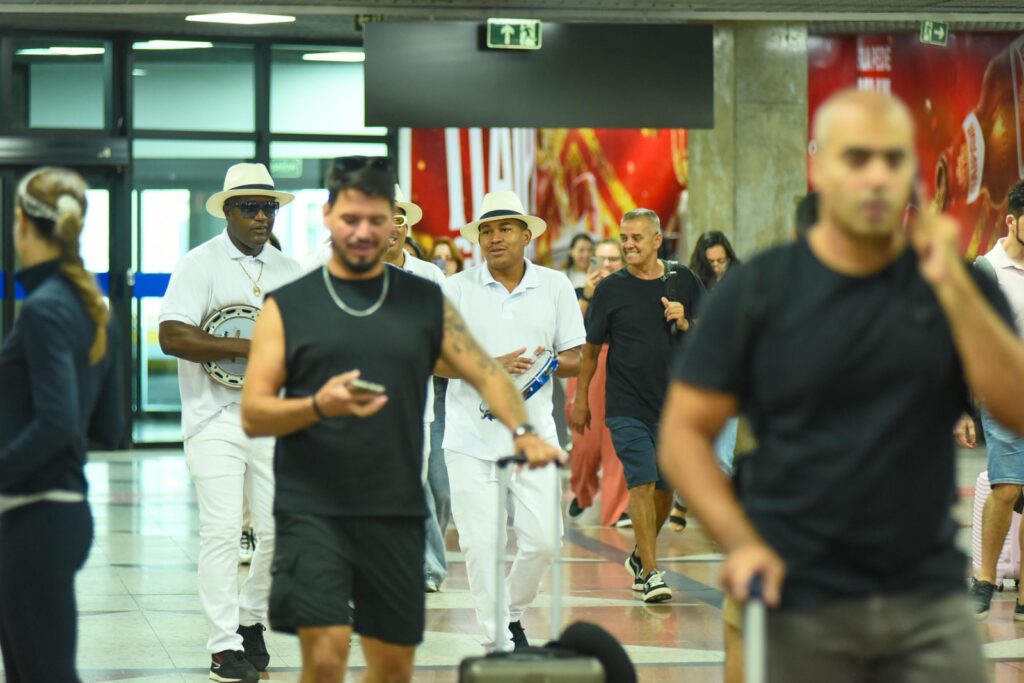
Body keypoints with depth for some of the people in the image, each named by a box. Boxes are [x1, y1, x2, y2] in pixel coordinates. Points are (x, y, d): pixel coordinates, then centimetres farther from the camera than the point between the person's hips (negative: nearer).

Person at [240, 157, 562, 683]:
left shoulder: (425, 301, 11)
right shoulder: (288, 306, 3)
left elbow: (485, 373, 5)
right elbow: (253, 414, -2)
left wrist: (521, 431, -15)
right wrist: (319, 406, -21)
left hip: (398, 515, 3)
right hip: (313, 511, -3)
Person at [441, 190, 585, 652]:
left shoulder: (555, 286, 8)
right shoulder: (458, 289, 2)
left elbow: (576, 359, 9)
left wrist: (549, 362, -14)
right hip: (471, 436, -1)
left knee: (542, 539, -2)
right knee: (481, 543, -5)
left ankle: (513, 614, 24)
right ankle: (496, 642, 5)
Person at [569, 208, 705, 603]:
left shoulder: (682, 281, 5)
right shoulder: (611, 289, -1)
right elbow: (590, 348, 5)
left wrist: (684, 323, -10)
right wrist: (580, 399, 5)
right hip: (626, 405, -3)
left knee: (665, 487, 10)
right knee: (642, 484, -12)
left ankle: (640, 557, 32)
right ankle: (651, 573, -10)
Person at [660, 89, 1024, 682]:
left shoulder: (958, 286, 4)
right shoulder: (757, 293, -2)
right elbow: (685, 432, 0)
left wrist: (953, 288, -15)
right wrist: (741, 542, -13)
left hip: (929, 600, 2)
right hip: (803, 604, -2)